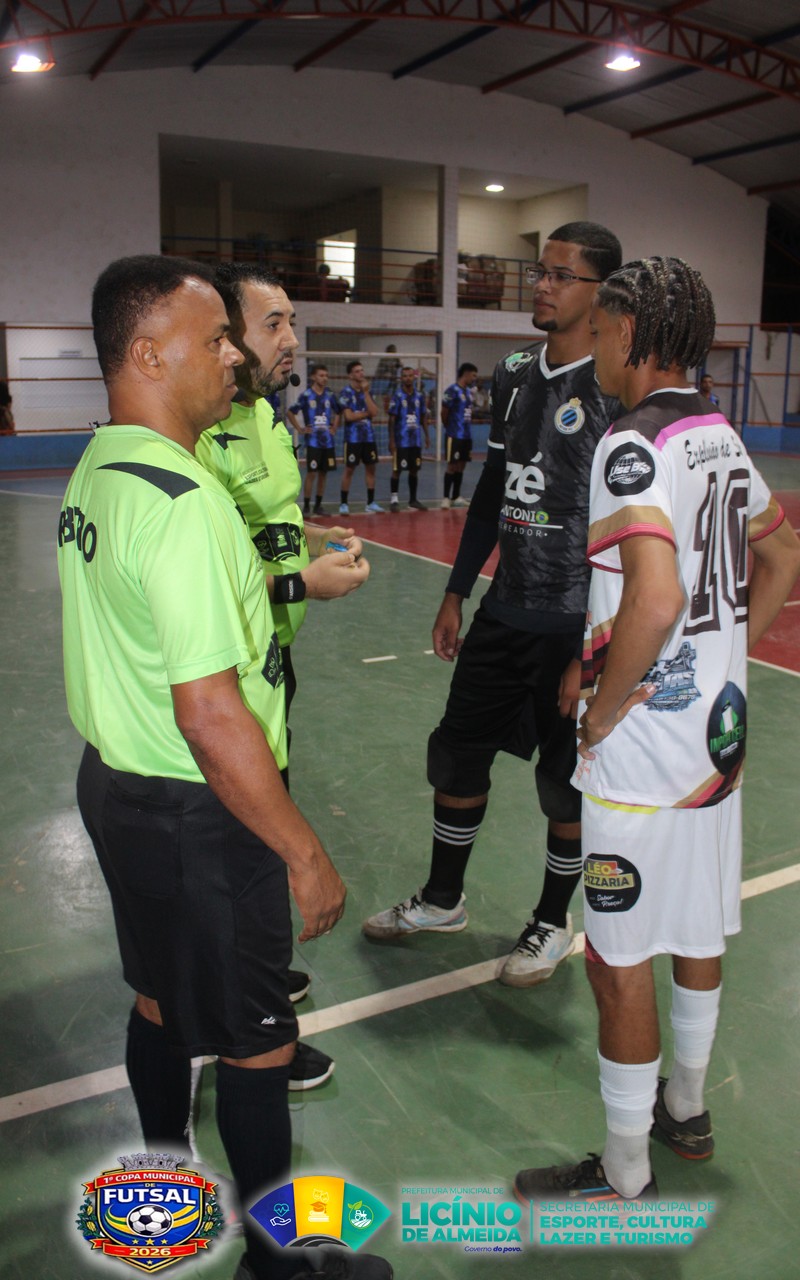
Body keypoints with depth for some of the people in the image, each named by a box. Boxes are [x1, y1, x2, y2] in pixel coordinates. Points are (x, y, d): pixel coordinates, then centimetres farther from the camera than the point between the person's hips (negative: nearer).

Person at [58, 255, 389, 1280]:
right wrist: (306, 854, -20)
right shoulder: (182, 501, -26)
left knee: (161, 999, 27)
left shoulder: (95, 473, 5)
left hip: (117, 781, 10)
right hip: (196, 814, -9)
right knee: (257, 1042, 10)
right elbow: (211, 716, -28)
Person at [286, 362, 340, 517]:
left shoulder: (330, 395, 8)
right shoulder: (306, 395, -6)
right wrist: (300, 429, -4)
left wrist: (334, 427, 11)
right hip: (313, 441, -5)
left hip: (328, 441, 5)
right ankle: (306, 506, 0)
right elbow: (290, 412, -3)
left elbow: (337, 412, 24)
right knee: (311, 473, -7)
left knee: (323, 473, 8)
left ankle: (318, 505, 17)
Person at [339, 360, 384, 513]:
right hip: (353, 437, -5)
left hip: (369, 436, 5)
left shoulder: (367, 391, 10)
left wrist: (366, 393, -9)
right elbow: (349, 416, -17)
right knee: (349, 469, -1)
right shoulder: (346, 393, -7)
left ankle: (371, 502, 15)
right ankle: (344, 503, 6)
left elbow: (374, 412, -4)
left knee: (370, 468, 7)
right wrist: (367, 413, -6)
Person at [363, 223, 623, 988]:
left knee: (567, 779, 9)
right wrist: (456, 594, 14)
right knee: (458, 753, 14)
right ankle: (442, 900, 36)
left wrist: (591, 654, -17)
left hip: (575, 625, -7)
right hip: (504, 611, 7)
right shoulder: (513, 378, 8)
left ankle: (553, 924, 32)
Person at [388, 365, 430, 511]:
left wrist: (427, 435, 8)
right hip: (401, 440, -4)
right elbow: (392, 419, -7)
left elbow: (423, 416, 13)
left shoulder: (420, 395, 5)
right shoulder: (398, 395, -7)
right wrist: (391, 440, -12)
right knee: (397, 469, -1)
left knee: (414, 469, 10)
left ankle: (413, 499, 20)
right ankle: (394, 499, 8)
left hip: (416, 440, 4)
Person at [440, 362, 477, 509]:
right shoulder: (452, 391, -13)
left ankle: (456, 497, 18)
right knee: (452, 466, -5)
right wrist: (450, 428, 2)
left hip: (467, 435, 8)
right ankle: (446, 498, 1)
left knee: (461, 466, 11)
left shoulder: (470, 391, 13)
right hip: (455, 435, -8)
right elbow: (444, 413, -11)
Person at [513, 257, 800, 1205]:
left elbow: (655, 600, -34)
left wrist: (601, 711, -19)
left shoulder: (633, 446, -20)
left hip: (641, 755, -9)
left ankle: (624, 1178, 25)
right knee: (698, 932, 24)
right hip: (717, 732, 9)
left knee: (620, 966, 6)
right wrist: (721, 661, 16)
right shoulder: (721, 436, 7)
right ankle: (687, 1109, 45)